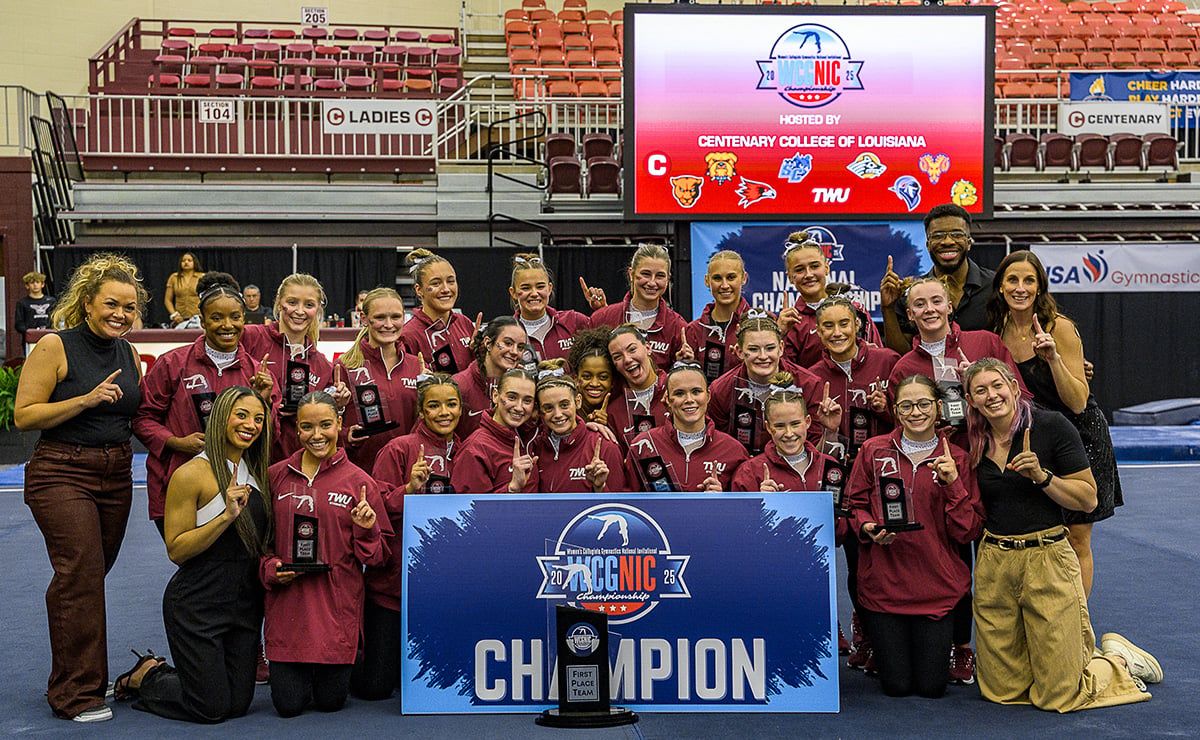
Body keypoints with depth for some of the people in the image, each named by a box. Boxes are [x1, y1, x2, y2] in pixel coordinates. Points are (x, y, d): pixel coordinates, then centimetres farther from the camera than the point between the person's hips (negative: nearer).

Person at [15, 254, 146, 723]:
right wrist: (87, 399, -20)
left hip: (116, 474, 6)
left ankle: (71, 680, 26)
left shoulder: (129, 354, 10)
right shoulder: (56, 347, -8)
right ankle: (77, 694, -4)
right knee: (80, 574, -12)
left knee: (90, 575, 12)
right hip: (62, 473, -6)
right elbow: (24, 416, -12)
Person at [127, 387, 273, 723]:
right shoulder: (192, 474, -14)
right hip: (197, 604, -7)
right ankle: (144, 677, 24)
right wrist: (227, 515, -25)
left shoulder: (256, 474, 7)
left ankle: (159, 672, 31)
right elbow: (176, 550, -16)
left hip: (245, 603, 7)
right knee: (212, 708, -2)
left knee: (238, 704, 9)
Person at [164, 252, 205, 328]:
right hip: (180, 320, 2)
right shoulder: (174, 278, 12)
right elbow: (167, 300, 12)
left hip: (198, 319, -2)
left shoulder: (202, 277, 7)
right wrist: (174, 314, -1)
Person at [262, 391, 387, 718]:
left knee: (331, 701, 2)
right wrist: (271, 569, -6)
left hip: (337, 608, -1)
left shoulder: (359, 482, -1)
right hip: (288, 607, 1)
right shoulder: (276, 476, 4)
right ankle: (296, 672, 36)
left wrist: (366, 531, -17)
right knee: (288, 704, 2)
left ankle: (335, 670, 37)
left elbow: (377, 557, 3)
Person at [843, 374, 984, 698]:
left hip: (937, 585, 0)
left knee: (932, 686, 5)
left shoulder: (956, 459, 2)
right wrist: (869, 528, -14)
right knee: (896, 685, 4)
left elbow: (968, 532, -2)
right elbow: (854, 505, 7)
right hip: (883, 584, 0)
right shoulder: (874, 450, 0)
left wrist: (953, 485, -15)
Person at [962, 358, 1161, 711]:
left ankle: (1118, 658, 28)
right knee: (1001, 692, 9)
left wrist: (1041, 476, -18)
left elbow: (1088, 500, -6)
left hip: (1047, 560, -4)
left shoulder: (1051, 426, -6)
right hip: (994, 563, 5)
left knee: (1059, 696, -2)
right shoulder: (974, 443, 6)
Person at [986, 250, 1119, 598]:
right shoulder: (999, 330, -2)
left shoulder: (1060, 328, -17)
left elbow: (1078, 402, -20)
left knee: (1076, 540, 0)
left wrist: (1053, 357, -32)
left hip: (1080, 437, -4)